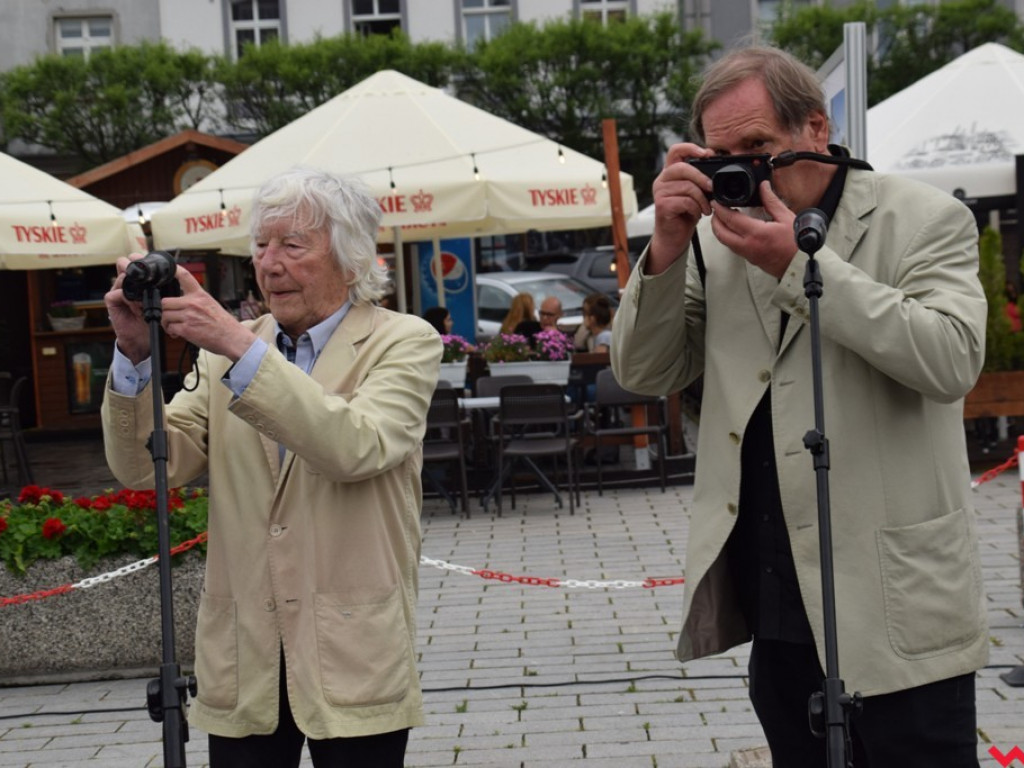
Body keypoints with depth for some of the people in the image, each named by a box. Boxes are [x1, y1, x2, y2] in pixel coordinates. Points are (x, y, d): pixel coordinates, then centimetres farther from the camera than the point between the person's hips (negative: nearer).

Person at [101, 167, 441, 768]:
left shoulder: (404, 343, -3)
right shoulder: (225, 351, 8)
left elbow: (358, 448, -22)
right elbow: (147, 467, 1)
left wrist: (240, 347, -25)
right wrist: (136, 353, -13)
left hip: (352, 661, -3)